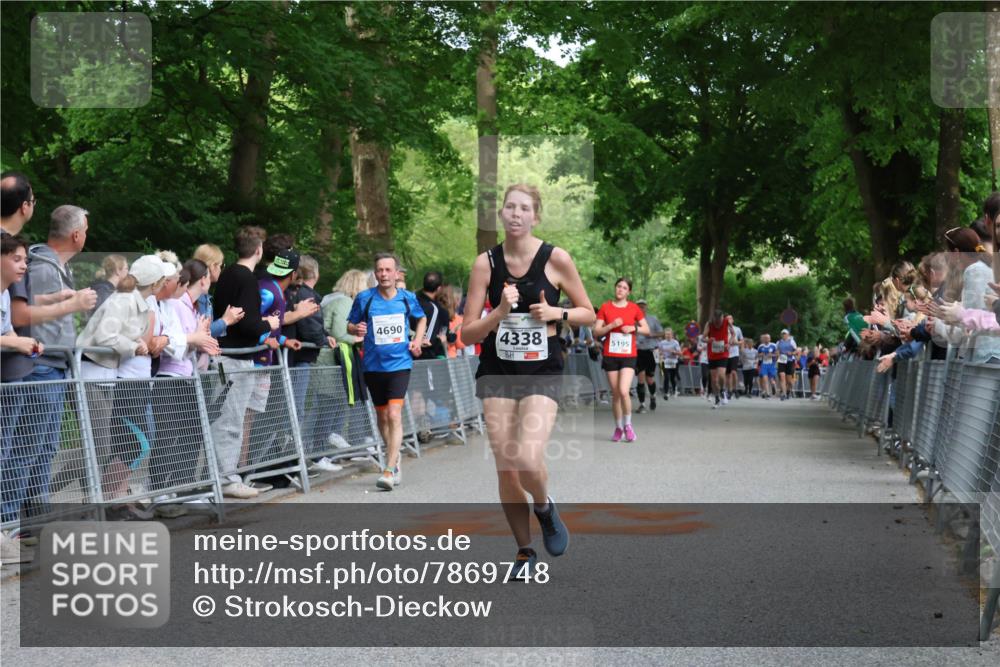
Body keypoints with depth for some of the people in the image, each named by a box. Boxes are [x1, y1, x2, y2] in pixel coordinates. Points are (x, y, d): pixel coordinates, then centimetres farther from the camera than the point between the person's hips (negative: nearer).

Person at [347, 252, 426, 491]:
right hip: (374, 365, 2)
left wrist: (418, 341, 3)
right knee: (382, 416, 15)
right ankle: (395, 457, 37)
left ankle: (390, 470, -18)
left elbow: (422, 318, 19)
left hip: (399, 364, -2)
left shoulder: (407, 298, 0)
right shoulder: (364, 298, -4)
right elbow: (350, 325, 5)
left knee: (394, 415, -16)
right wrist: (356, 329, -18)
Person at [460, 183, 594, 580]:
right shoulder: (486, 263, -1)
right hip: (497, 372, 2)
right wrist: (500, 312, -18)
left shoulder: (556, 259, -5)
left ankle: (544, 508, 15)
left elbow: (588, 315, 6)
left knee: (528, 461, -21)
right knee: (505, 468, 2)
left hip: (542, 373, -2)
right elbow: (468, 334, -1)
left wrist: (556, 314, -12)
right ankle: (524, 553, 21)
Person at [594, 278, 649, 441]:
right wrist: (612, 325, -14)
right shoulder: (605, 307, 3)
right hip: (610, 355, 1)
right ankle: (618, 427, 20)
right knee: (615, 394, 5)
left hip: (629, 356, -1)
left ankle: (628, 425, 2)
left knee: (624, 391, -17)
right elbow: (596, 331, 1)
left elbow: (647, 330, 8)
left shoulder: (634, 308, 4)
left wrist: (634, 328, -10)